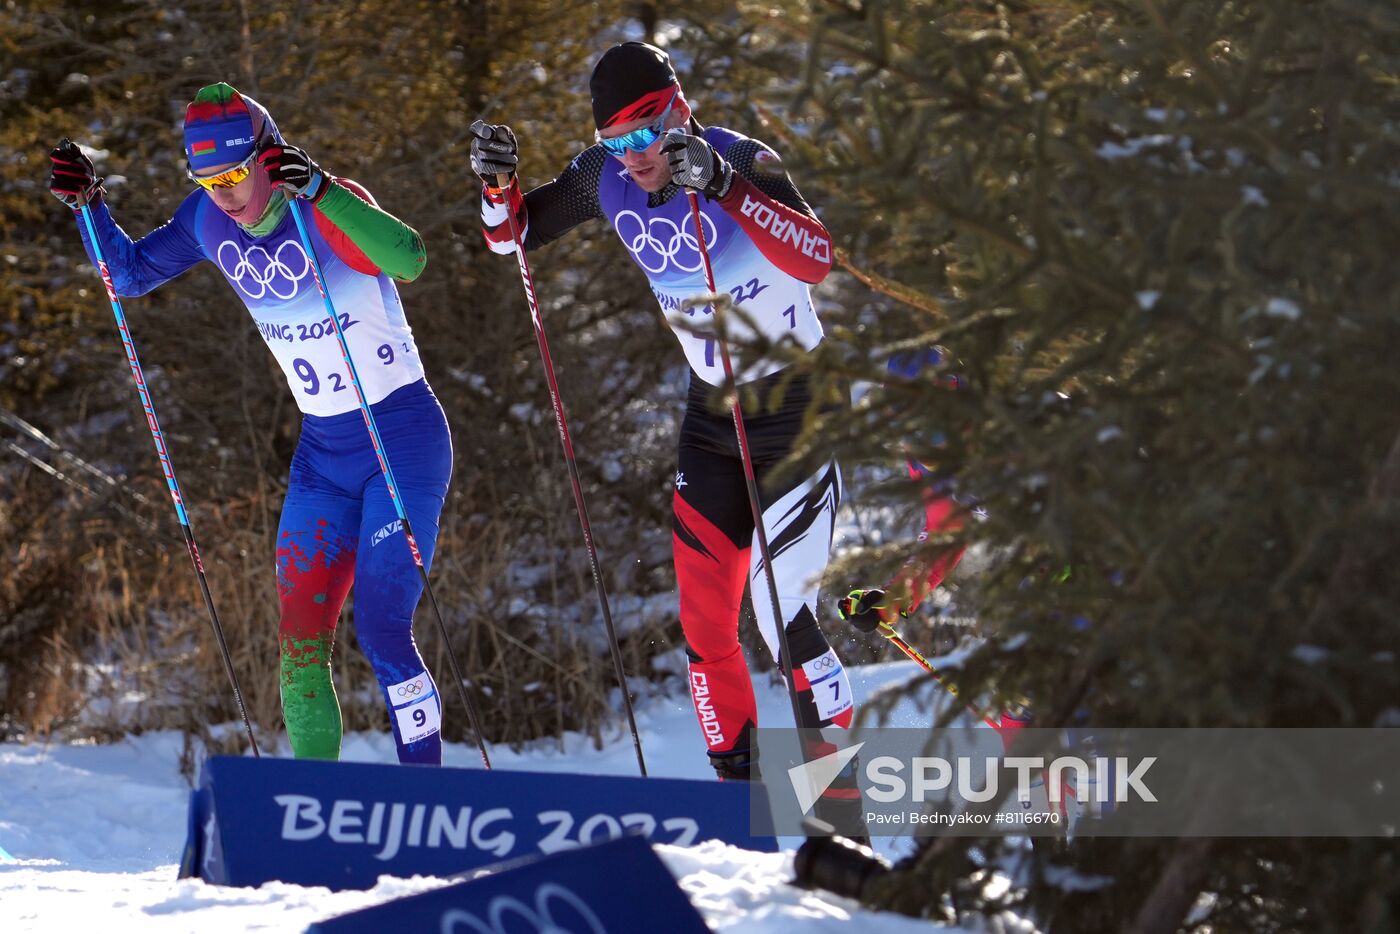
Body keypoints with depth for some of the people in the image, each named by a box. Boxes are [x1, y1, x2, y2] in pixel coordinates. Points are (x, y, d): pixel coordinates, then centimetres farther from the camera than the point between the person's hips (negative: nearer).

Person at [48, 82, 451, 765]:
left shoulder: (327, 211, -20)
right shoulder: (209, 221, -1)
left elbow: (408, 260, -40)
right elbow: (130, 274, 16)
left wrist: (317, 190, -47)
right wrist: (89, 205, -1)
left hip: (405, 438, -7)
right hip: (323, 452, 7)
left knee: (381, 627, -14)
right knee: (299, 644, -1)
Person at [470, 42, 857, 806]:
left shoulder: (739, 161, -22)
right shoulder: (605, 177, -4)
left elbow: (818, 259, -38)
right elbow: (515, 234, 9)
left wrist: (723, 186, -47)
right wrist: (496, 180, -12)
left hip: (800, 412, -6)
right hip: (712, 419, 6)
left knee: (784, 618, -14)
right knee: (704, 624, 4)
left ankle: (844, 798, -4)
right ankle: (738, 790, 17)